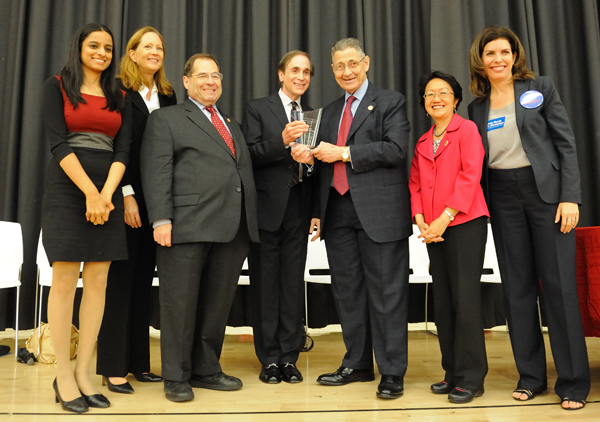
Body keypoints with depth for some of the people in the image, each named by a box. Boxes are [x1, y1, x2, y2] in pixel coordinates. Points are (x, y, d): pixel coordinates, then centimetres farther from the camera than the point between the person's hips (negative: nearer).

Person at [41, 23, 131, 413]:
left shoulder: (120, 97, 14)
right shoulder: (57, 87, 6)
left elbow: (123, 150, 5)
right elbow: (58, 143, -5)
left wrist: (106, 194, -10)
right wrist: (89, 192, -14)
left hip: (107, 193, 4)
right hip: (68, 189, -3)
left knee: (98, 282, 1)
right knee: (65, 280, -3)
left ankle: (84, 372, 10)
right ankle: (63, 377, 6)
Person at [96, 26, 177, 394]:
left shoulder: (168, 96, 14)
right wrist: (127, 194, -15)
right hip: (125, 196, -5)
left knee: (144, 278, 8)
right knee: (121, 277, -2)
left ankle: (138, 362, 17)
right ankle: (113, 367, 7)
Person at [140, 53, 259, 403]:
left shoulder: (233, 124, 25)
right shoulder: (166, 119, 7)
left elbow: (245, 171, 20)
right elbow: (156, 173, -4)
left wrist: (251, 221, 10)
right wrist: (161, 219, -15)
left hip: (233, 229, 6)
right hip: (187, 226, -5)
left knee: (219, 303, 11)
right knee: (180, 303, 3)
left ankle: (206, 370, 26)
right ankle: (177, 377, 17)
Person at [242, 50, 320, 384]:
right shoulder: (258, 109, 4)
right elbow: (251, 155, -8)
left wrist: (318, 212, 6)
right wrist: (282, 140, -23)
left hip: (299, 209, 3)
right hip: (268, 207, -3)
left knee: (294, 282, 6)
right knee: (265, 283, 3)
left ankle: (289, 357, 17)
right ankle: (270, 359, 15)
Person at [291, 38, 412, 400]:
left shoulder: (390, 102, 2)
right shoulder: (329, 112, 22)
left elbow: (395, 149, -12)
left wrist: (344, 153, -13)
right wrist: (309, 158, 0)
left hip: (378, 211, -6)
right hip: (338, 212, 7)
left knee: (386, 293, -1)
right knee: (347, 291, 12)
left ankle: (393, 372, 11)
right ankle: (357, 364, 26)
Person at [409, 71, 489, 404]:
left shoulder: (467, 129, 1)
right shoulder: (423, 142, 19)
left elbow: (470, 176, -9)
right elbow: (415, 184, 15)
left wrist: (445, 218, -14)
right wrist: (420, 221, -1)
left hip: (464, 224, -6)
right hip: (433, 231, 6)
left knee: (465, 300, -6)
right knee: (442, 303, 8)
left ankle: (471, 379, 5)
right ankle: (453, 373, 19)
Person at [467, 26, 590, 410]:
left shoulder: (540, 88, 3)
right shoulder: (477, 106, 10)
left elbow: (566, 143, -1)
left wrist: (570, 197, -10)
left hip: (545, 191, -3)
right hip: (503, 199, 3)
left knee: (559, 284, -3)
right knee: (518, 286, 6)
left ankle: (573, 381, 10)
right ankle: (530, 376, 18)